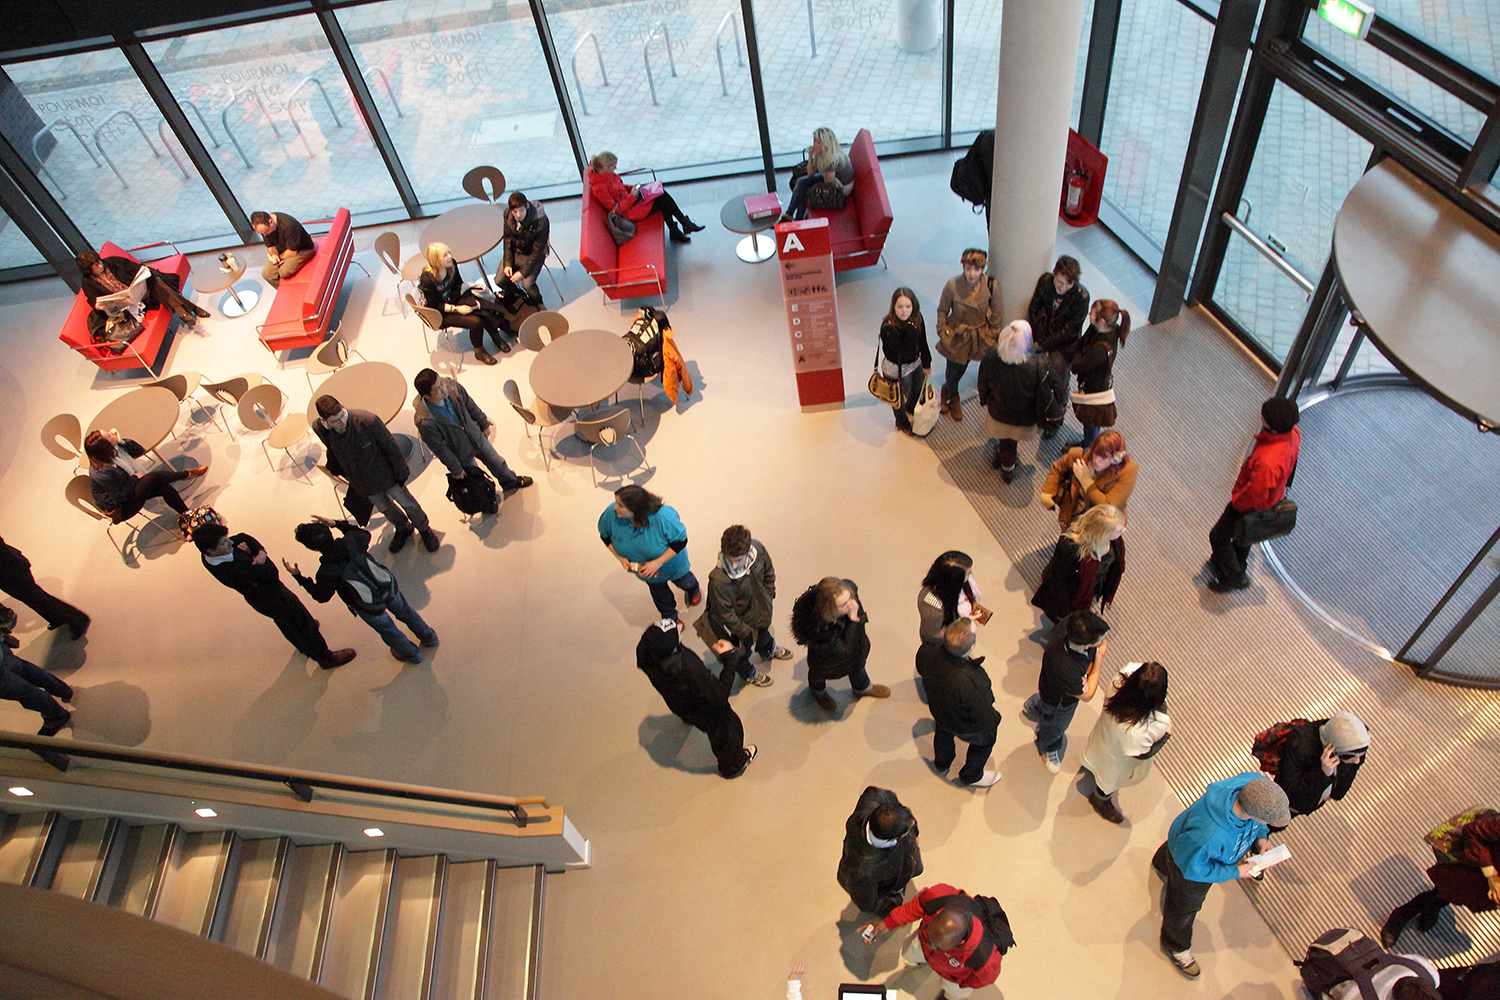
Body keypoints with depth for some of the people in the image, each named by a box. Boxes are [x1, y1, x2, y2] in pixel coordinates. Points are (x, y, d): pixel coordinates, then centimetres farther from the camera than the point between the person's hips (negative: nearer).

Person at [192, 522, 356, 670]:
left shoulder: (208, 556, -20)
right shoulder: (232, 572, -46)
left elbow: (244, 537, -7)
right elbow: (271, 571, -37)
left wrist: (260, 551, -24)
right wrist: (251, 553, -22)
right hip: (272, 598, -9)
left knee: (284, 620, 34)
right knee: (302, 623, 12)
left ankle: (303, 646, 62)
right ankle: (325, 658, 34)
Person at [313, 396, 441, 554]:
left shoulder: (368, 421, -35)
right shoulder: (320, 429, -22)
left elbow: (391, 447, -21)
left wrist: (401, 472, -12)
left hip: (385, 474, -4)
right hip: (362, 481, 4)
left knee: (407, 503, 16)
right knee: (384, 507, 26)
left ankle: (424, 529, 44)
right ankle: (403, 529, 55)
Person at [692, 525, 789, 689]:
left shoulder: (758, 548, -31)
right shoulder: (719, 581, -45)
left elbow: (768, 572, -6)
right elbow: (725, 615, -27)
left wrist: (769, 596, 5)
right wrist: (745, 631, -14)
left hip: (761, 607, 5)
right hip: (741, 618, -5)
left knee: (764, 629, 37)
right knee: (745, 646, 26)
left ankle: (768, 649, 73)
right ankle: (748, 673, 60)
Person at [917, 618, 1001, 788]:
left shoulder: (926, 653, -36)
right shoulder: (973, 685, -48)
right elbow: (986, 720, -28)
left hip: (938, 710, 4)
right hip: (966, 727, -4)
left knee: (944, 732, 38)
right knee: (985, 741, 31)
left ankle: (941, 764, 68)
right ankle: (971, 776, 58)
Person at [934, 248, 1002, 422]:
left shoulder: (991, 286, -21)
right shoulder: (952, 286, -25)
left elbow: (995, 313, -4)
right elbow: (942, 310, -7)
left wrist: (992, 335, 2)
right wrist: (943, 332, -4)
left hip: (979, 335, 2)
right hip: (956, 335, -2)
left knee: (962, 368, 22)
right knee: (953, 369, 13)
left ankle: (947, 389, 55)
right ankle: (953, 398, 46)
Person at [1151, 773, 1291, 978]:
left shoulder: (1255, 782, -36)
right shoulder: (1208, 835, -53)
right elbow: (1192, 867, -31)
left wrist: (1260, 836, -13)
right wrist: (1234, 873, -22)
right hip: (1189, 862, -6)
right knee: (1184, 906, 23)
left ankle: (1162, 865, 77)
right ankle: (1176, 947, 55)